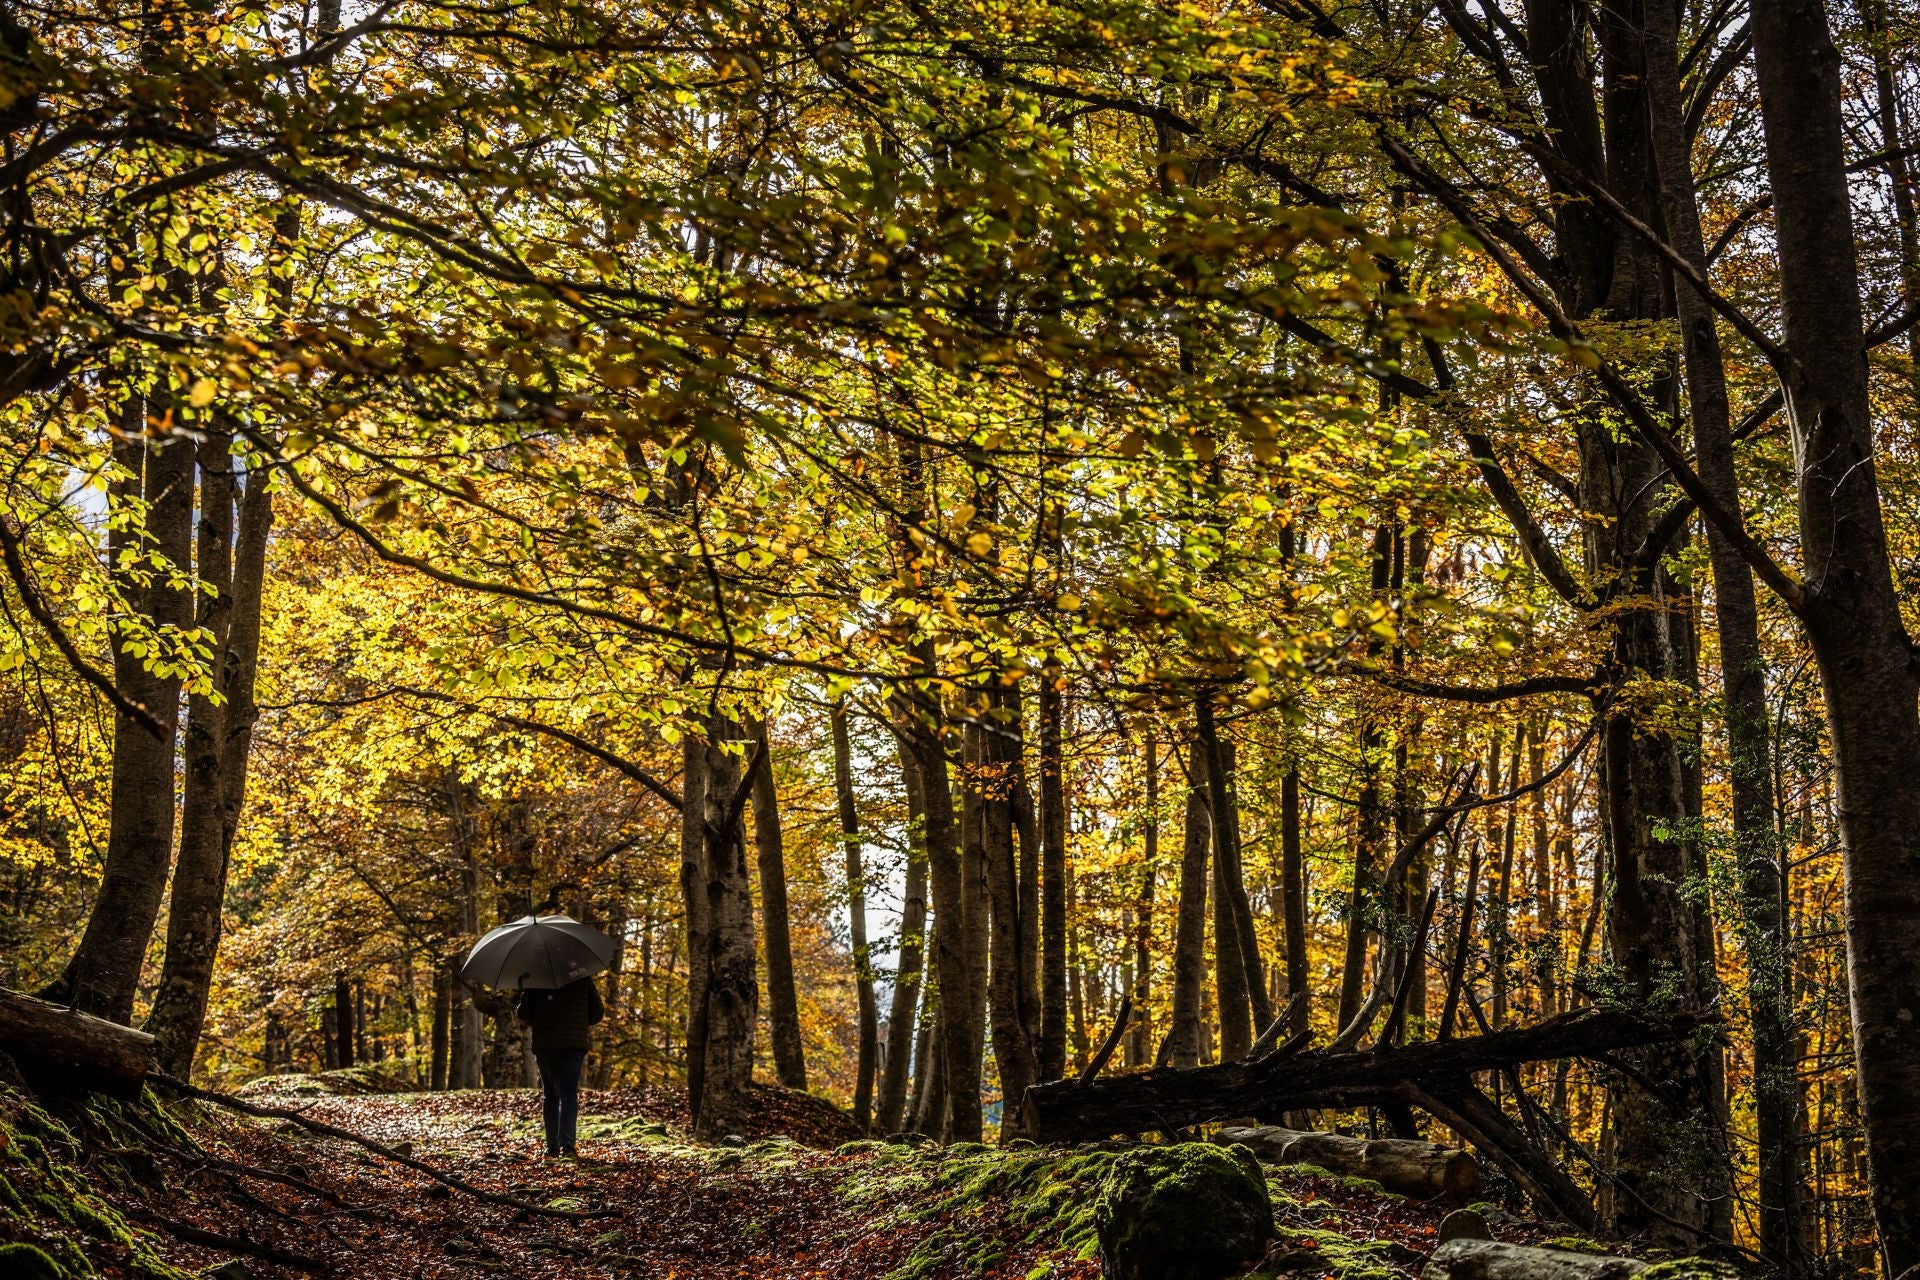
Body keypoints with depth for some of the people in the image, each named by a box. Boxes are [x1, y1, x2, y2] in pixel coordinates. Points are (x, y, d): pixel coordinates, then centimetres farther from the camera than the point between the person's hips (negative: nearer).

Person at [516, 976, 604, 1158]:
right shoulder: (583, 979, 4)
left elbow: (523, 1013, 1)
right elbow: (598, 1012, 7)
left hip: (544, 1045, 1)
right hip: (574, 1044, -1)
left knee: (550, 1095, 11)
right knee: (569, 1095, -2)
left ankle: (552, 1146, 7)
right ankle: (567, 1143, -17)